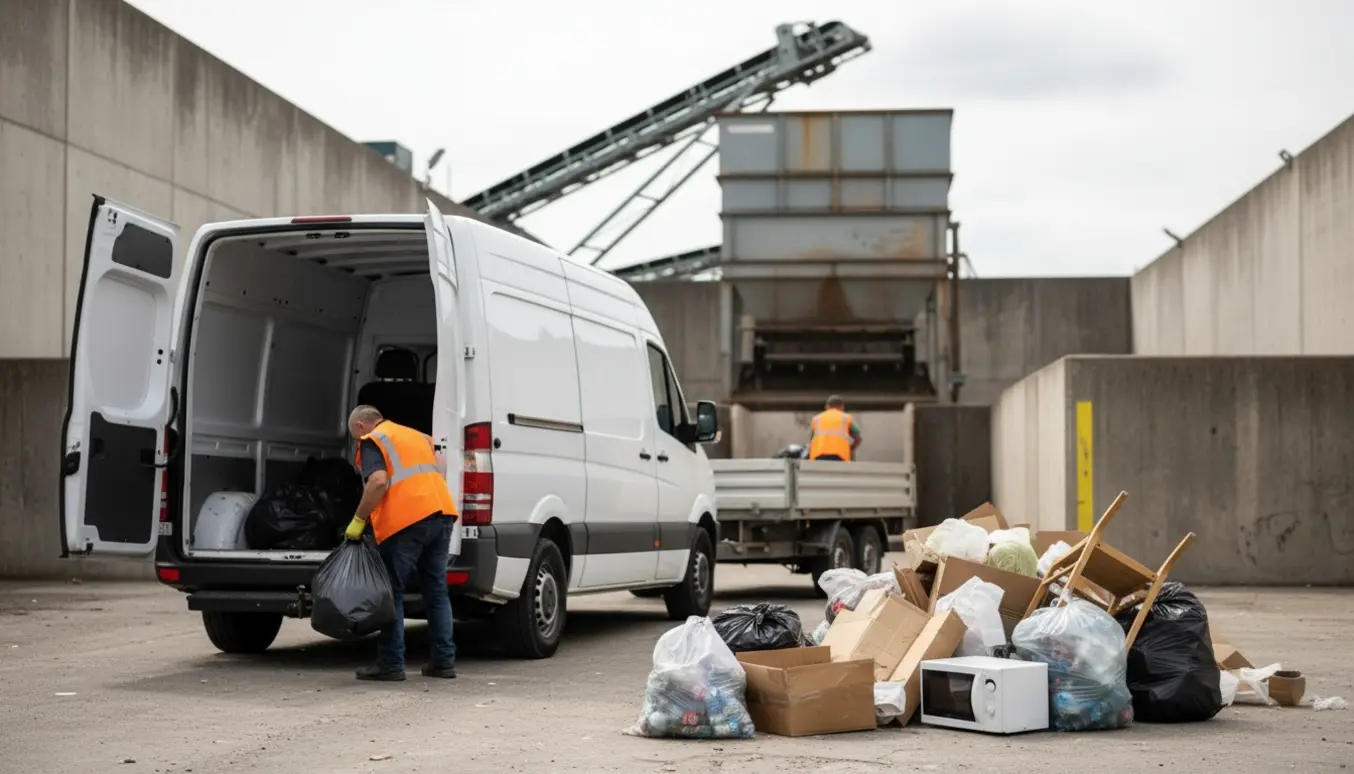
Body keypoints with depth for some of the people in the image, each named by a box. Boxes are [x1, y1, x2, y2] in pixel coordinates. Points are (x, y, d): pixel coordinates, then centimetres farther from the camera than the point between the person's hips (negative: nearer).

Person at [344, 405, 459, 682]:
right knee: (436, 591, 13)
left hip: (406, 521, -7)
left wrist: (358, 520, -7)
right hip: (441, 513, 7)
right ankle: (444, 660, 12)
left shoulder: (372, 441, 4)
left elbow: (379, 482, -12)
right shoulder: (417, 436, 27)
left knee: (392, 592, 2)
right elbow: (439, 470, 22)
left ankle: (391, 663, 1)